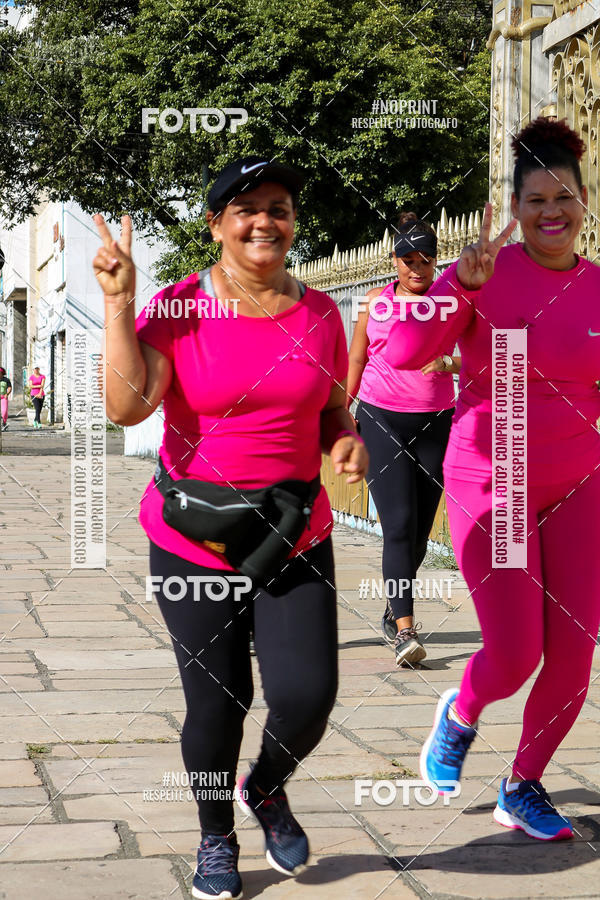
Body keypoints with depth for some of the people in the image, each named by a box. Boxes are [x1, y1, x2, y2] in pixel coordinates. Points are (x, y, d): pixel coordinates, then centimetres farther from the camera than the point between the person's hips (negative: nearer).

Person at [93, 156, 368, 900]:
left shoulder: (318, 312, 4)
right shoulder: (177, 307, -6)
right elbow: (127, 405, -19)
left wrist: (347, 443, -6)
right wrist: (118, 300, -21)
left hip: (295, 538, 2)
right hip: (194, 541, -2)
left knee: (307, 694, -8)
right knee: (216, 701, 5)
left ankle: (266, 790, 28)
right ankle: (216, 837, 33)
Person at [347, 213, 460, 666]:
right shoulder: (377, 301, 7)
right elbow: (356, 360, 15)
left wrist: (447, 364, -19)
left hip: (434, 424, 2)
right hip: (381, 420, -1)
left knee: (421, 528, 5)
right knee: (399, 524, -12)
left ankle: (393, 613, 26)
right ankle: (406, 630, -15)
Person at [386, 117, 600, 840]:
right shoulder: (488, 274, -10)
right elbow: (402, 353, -21)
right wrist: (460, 282, -31)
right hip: (489, 482, -4)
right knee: (515, 654, -9)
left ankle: (523, 789, 22)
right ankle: (460, 713, 29)